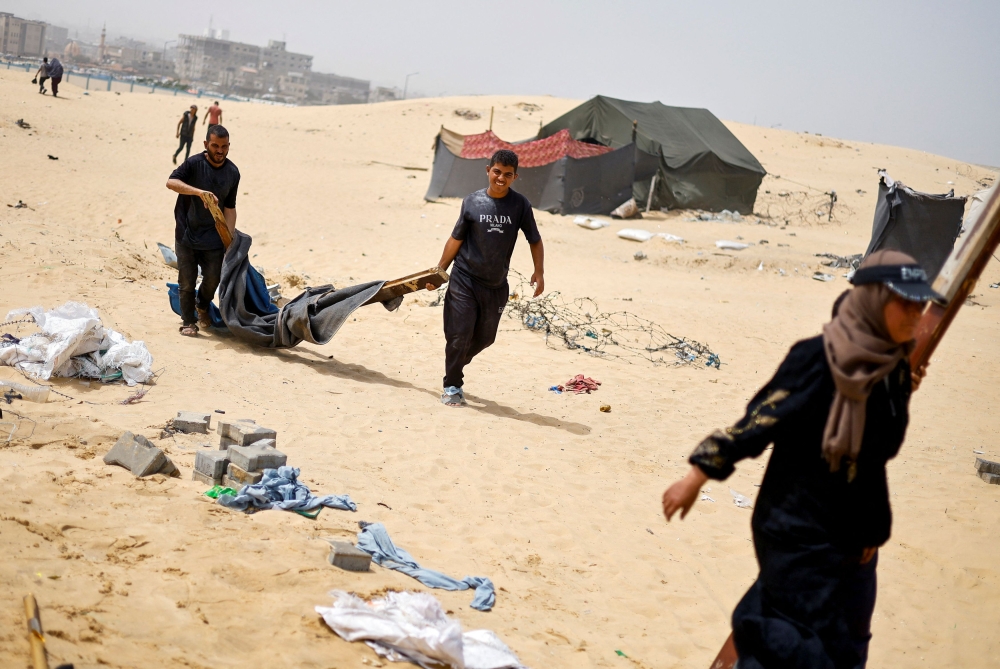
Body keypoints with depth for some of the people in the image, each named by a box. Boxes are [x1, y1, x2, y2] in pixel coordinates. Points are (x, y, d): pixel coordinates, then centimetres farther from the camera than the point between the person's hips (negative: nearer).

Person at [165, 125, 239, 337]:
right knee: (187, 281, 2)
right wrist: (200, 192, -38)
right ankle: (188, 321, 18)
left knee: (213, 278, 4)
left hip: (213, 236, 3)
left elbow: (229, 208, 6)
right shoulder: (194, 163, -11)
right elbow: (171, 182, -26)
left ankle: (202, 307, 35)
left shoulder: (233, 173, 1)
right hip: (187, 233, -3)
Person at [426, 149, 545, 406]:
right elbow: (456, 239, 5)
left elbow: (534, 240, 3)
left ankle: (454, 368, 37)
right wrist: (439, 269, 7)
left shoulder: (520, 204, -4)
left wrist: (539, 272, -10)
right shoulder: (472, 202, -4)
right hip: (464, 280, -2)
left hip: (496, 285, 2)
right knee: (460, 334, -4)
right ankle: (452, 386, 12)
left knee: (484, 337, 12)